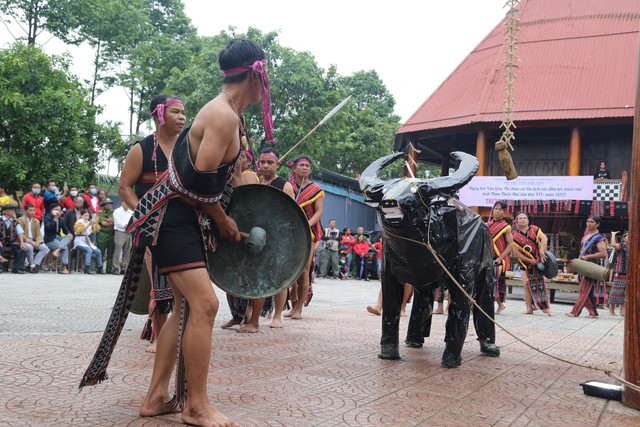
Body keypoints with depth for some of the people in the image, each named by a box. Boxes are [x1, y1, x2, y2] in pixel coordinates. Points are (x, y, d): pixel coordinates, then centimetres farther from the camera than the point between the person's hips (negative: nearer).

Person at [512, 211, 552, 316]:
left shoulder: (534, 229, -1)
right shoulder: (515, 236, -1)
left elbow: (544, 238, -16)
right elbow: (517, 253, -6)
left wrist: (542, 251, -31)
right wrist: (531, 261, -13)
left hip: (538, 260, -1)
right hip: (526, 263, 1)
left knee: (540, 283, -3)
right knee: (527, 284, -1)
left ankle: (546, 307, 0)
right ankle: (529, 308, 4)